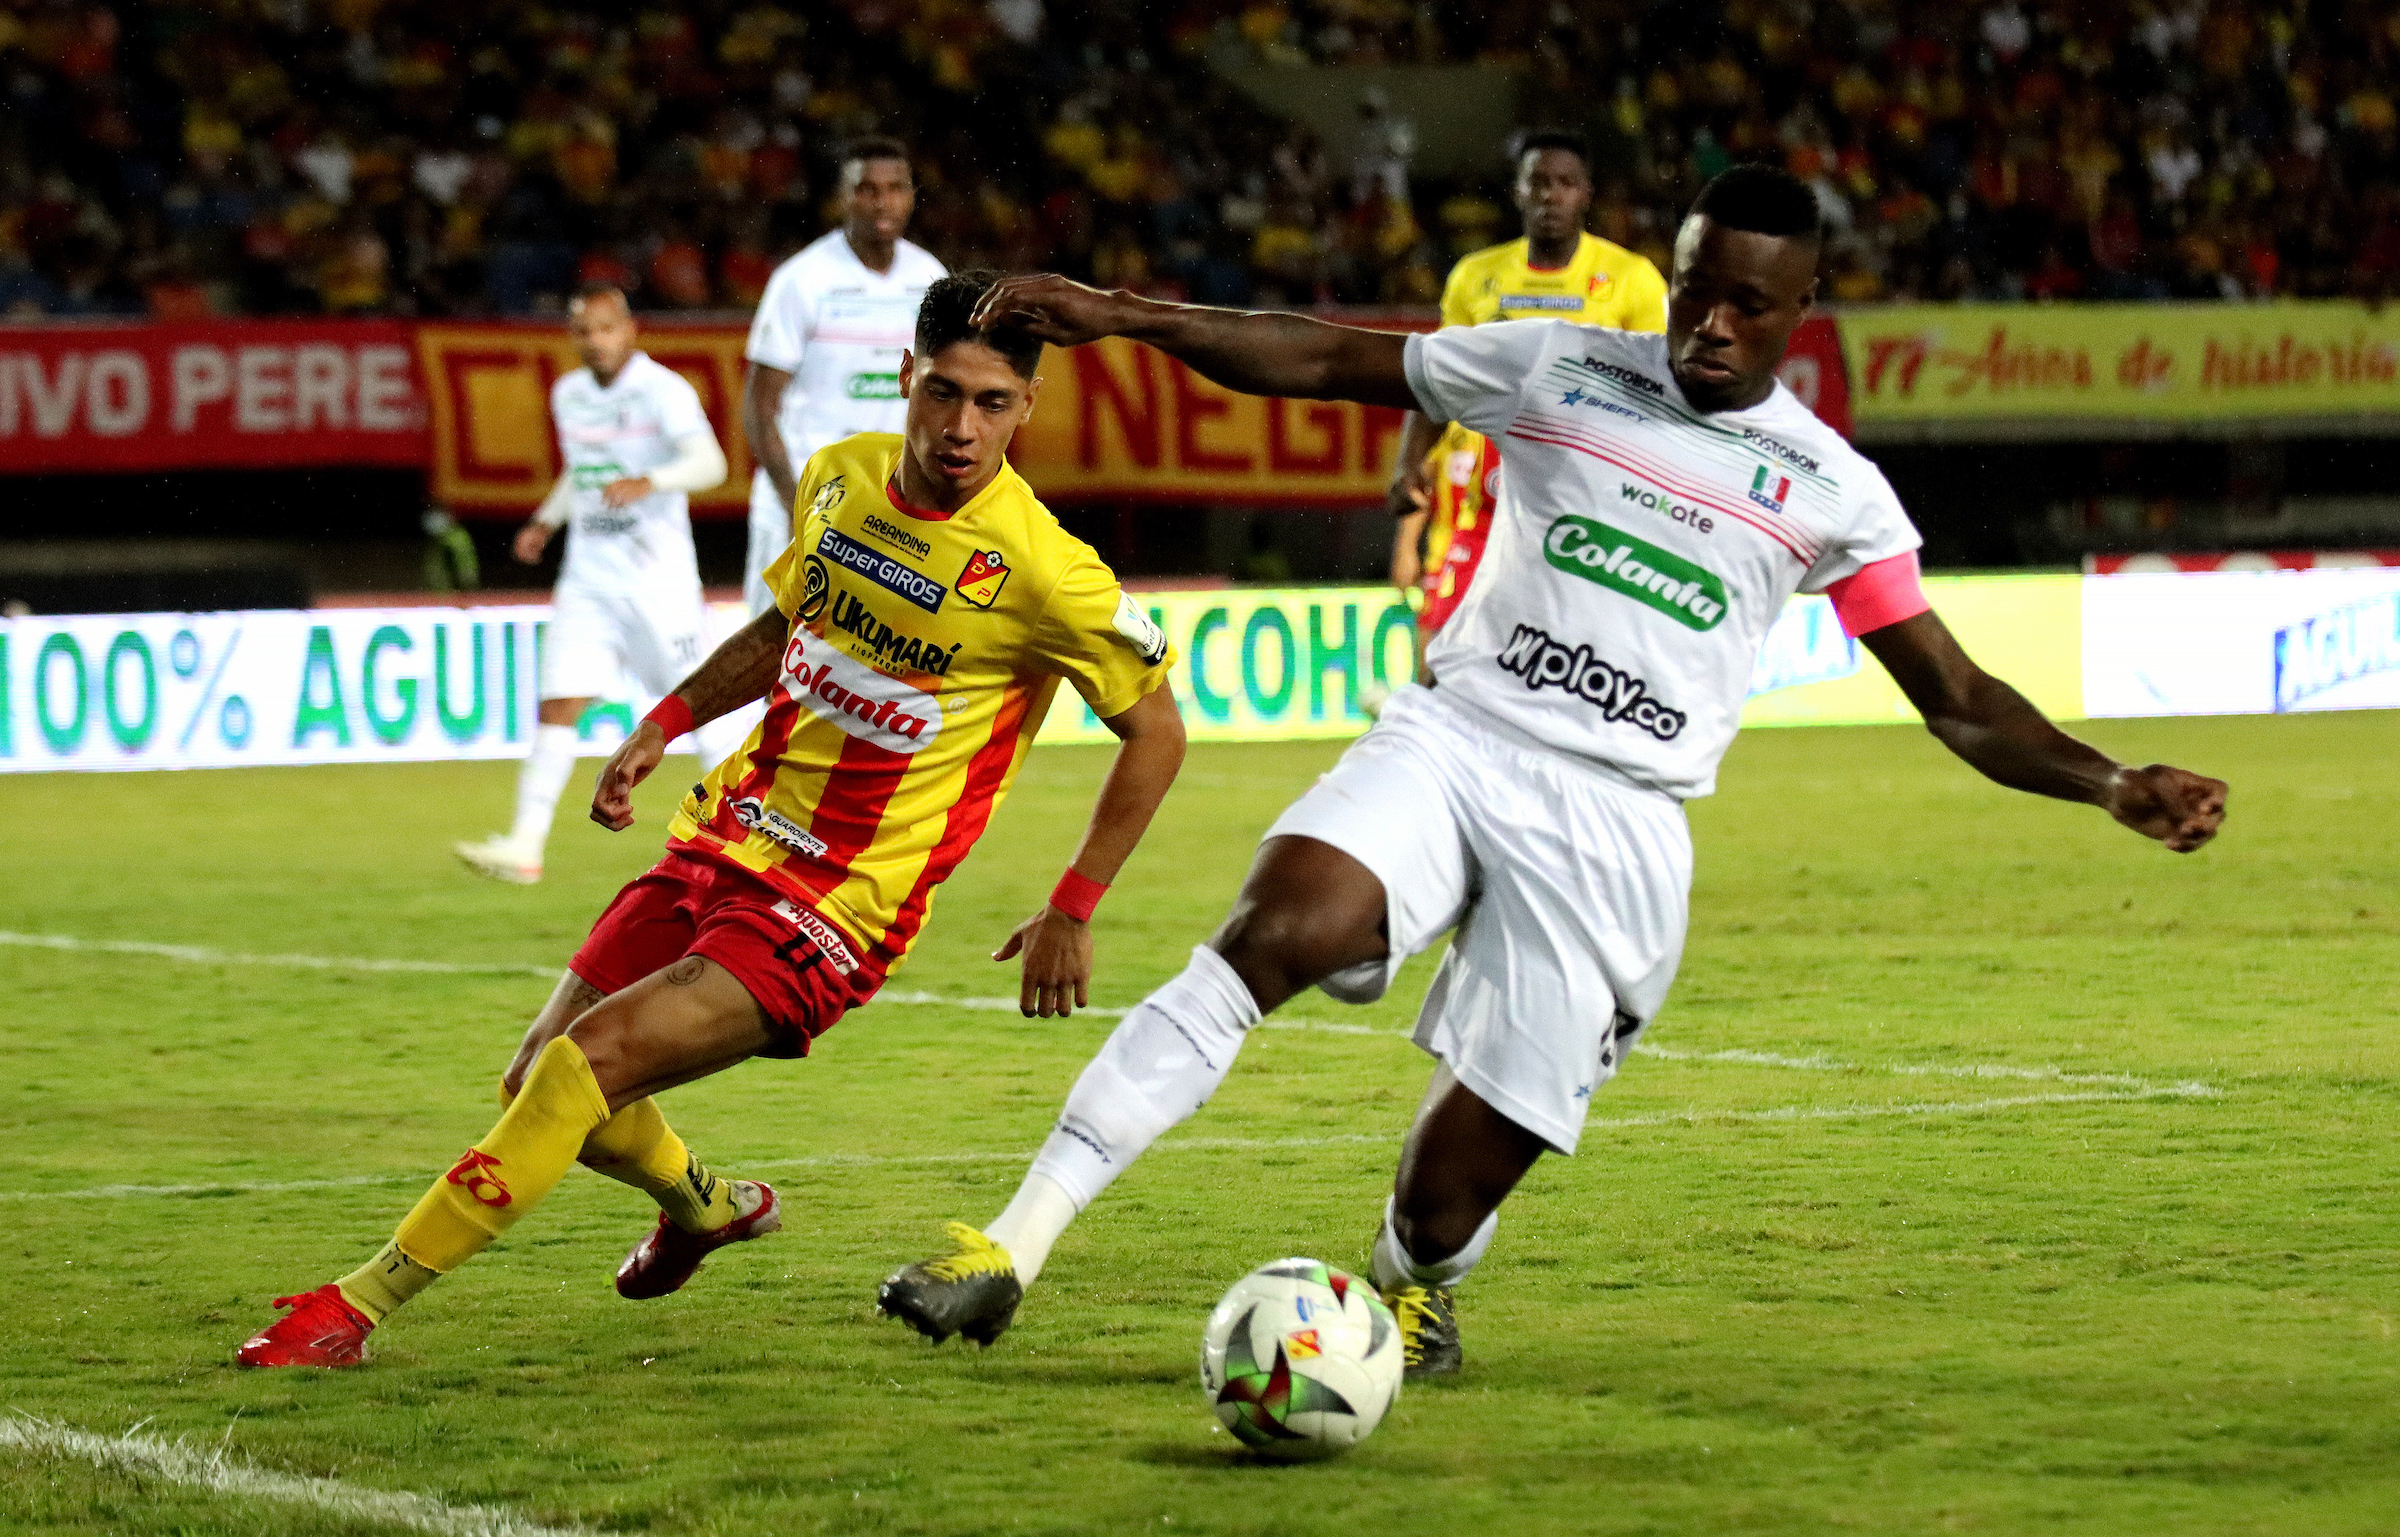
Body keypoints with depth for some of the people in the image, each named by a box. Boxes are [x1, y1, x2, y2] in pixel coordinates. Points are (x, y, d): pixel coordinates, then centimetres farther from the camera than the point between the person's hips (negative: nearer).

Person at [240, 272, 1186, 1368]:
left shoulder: (1038, 570, -17)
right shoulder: (840, 477, 1)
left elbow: (1156, 730, -5)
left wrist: (1071, 912, -7)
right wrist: (664, 724, 11)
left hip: (832, 912, -7)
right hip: (721, 841, 7)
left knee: (584, 1068, -21)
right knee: (536, 1082, 9)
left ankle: (357, 1306, -13)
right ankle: (704, 1204, 41)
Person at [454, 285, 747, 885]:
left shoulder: (664, 390, -11)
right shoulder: (569, 395, 10)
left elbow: (710, 463, -25)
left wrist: (646, 482, -39)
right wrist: (545, 521, 16)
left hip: (659, 575, -5)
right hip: (588, 577, 5)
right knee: (556, 706, -6)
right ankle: (524, 846, -10)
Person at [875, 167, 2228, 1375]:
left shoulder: (1831, 492, 8)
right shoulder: (1559, 368, 9)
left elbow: (1960, 703, 10)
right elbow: (1327, 362, 13)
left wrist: (2114, 786, -6)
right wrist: (1124, 317, 3)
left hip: (1614, 821, 0)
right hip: (1453, 738, 0)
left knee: (1448, 1198, -6)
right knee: (1273, 932, -31)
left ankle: (1411, 1283, 34)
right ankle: (1014, 1245, -31)